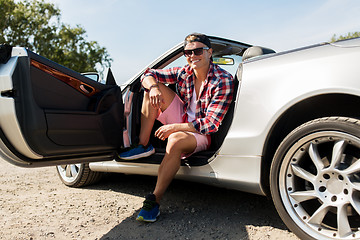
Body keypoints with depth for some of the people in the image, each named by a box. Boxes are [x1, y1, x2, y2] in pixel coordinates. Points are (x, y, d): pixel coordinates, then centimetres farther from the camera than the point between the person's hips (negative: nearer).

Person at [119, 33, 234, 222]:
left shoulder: (223, 80, -17)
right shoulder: (184, 73, -1)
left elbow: (211, 124, -24)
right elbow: (148, 75, 6)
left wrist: (174, 127, -29)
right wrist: (153, 87, -19)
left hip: (202, 134, -6)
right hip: (182, 122, 6)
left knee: (176, 139, -40)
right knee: (154, 88, -6)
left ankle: (154, 201, -26)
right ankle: (143, 146, -6)